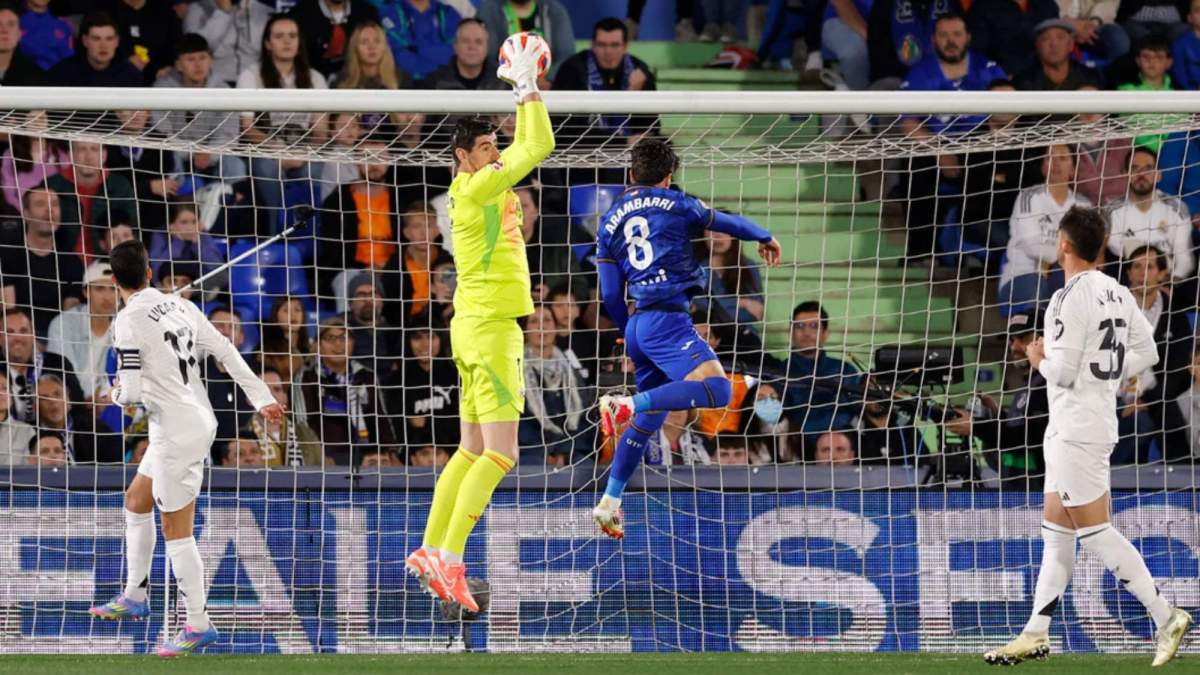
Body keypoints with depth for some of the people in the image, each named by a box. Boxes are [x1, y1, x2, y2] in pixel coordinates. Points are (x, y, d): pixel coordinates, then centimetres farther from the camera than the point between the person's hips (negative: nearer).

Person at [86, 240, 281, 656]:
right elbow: (226, 353, 7)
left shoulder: (129, 321, -17)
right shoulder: (181, 308, 4)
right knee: (136, 501, 24)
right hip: (198, 422, 9)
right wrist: (261, 398, 12)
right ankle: (134, 598, 33)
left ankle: (198, 626, 6)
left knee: (177, 533, 0)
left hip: (176, 434, -9)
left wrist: (117, 395, 3)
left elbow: (130, 393, -20)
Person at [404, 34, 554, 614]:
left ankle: (430, 551, 13)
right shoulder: (476, 189, -13)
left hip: (481, 328, 10)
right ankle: (449, 559, -15)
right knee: (500, 453, -12)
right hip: (488, 328, -10)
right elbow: (540, 148, -17)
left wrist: (526, 89, 18)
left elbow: (527, 147, 28)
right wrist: (528, 88, -9)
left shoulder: (486, 185, 13)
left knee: (472, 452, 12)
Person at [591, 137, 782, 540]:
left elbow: (610, 296, 16)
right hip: (667, 319, -7)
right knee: (716, 389, -22)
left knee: (649, 418, 20)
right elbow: (728, 223, 19)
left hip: (637, 326, 7)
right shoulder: (675, 205, 4)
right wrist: (764, 238, 38)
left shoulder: (610, 222, 17)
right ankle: (625, 404, -33)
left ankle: (609, 503, 18)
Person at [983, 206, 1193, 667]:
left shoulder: (1073, 296, -19)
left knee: (1094, 533, -7)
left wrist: (1039, 360, -1)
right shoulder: (1117, 293, 8)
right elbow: (1147, 352, 15)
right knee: (1055, 531, 13)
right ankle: (1036, 634, 17)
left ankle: (1166, 618, -8)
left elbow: (1062, 371, -21)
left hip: (1077, 430, -10)